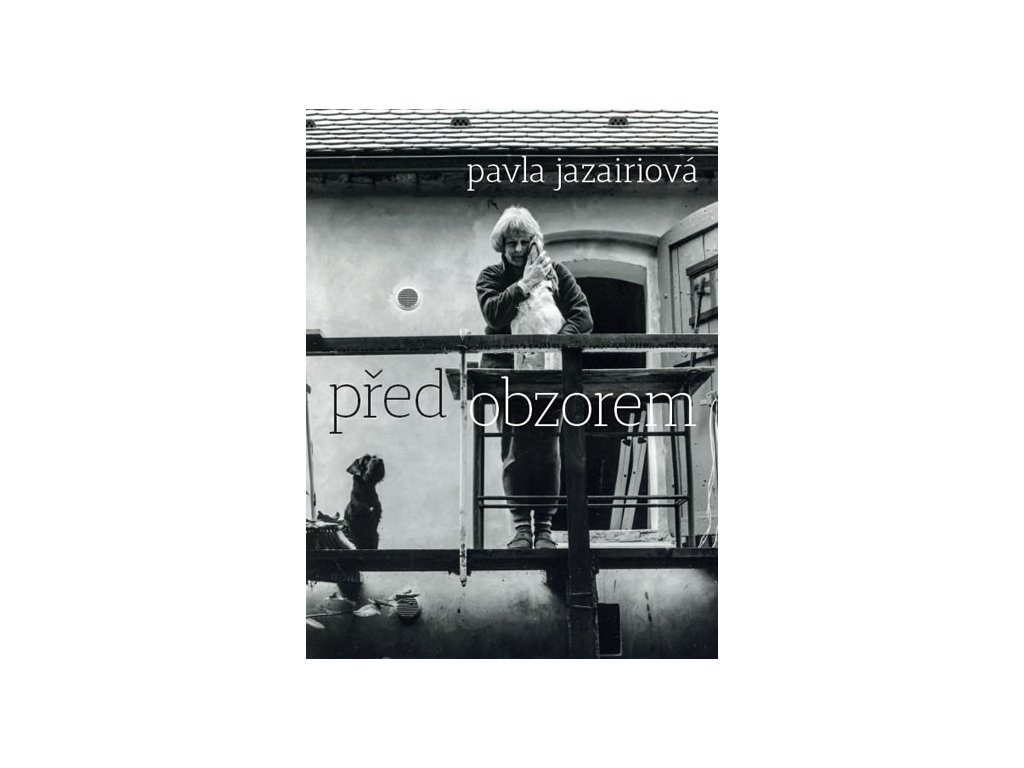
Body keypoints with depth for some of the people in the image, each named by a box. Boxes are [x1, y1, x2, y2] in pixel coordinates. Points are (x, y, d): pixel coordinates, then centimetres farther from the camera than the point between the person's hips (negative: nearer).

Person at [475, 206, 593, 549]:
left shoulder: (555, 272, 12)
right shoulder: (490, 276, 11)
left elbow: (583, 315, 2)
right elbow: (493, 314, -8)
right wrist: (525, 285, -12)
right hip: (507, 367, 0)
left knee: (547, 445, -7)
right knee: (514, 444, -10)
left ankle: (545, 527, -2)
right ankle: (521, 526, -6)